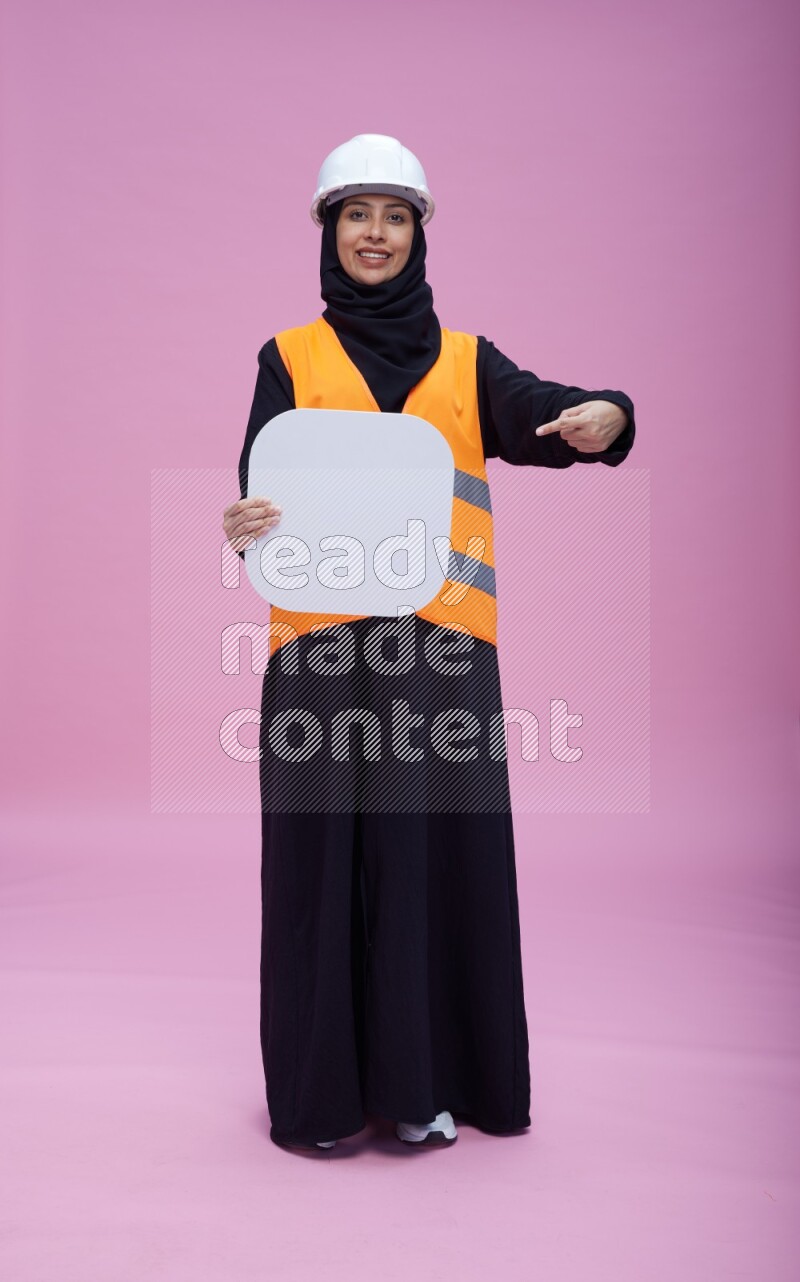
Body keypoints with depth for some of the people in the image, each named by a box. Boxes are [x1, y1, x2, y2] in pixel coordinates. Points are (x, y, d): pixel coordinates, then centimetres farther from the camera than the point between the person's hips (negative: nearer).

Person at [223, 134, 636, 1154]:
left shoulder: (467, 360, 14)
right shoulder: (289, 359, 12)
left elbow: (537, 415, -5)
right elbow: (266, 470, -3)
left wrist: (602, 419, -28)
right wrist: (251, 523, -26)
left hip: (443, 643, 1)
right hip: (322, 640, -1)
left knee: (440, 848, 3)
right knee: (325, 853, 1)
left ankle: (425, 1080, 19)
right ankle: (321, 1084, 16)